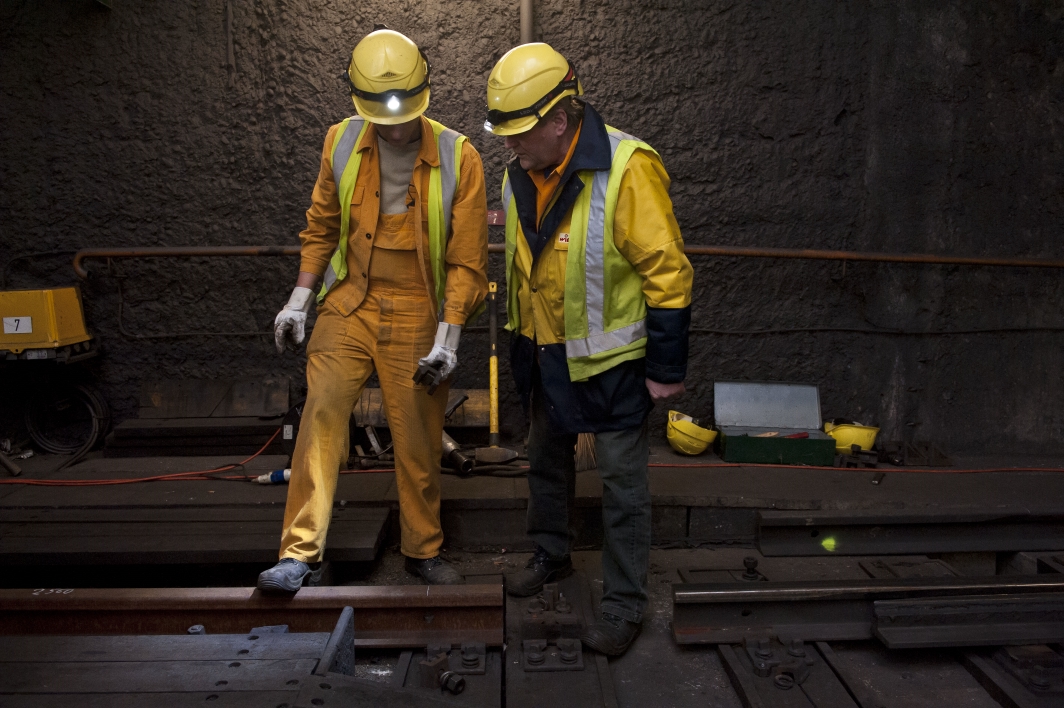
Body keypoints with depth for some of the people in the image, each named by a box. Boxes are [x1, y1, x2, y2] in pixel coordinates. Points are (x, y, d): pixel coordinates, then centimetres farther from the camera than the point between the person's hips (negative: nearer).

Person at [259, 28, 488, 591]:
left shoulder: (458, 158, -9)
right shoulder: (341, 143, 0)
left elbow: (467, 258, -8)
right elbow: (322, 226, 11)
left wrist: (448, 337, -15)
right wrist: (299, 300, 8)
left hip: (417, 316, -1)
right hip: (349, 305, 2)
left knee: (418, 442, 6)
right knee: (321, 414, -10)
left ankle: (422, 550, 25)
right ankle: (301, 553, 0)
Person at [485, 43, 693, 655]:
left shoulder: (627, 169, -23)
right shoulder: (522, 174, 1)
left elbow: (667, 273, -21)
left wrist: (665, 368, -18)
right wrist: (521, 339, 18)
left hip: (610, 359, -7)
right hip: (546, 354, 7)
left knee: (623, 481, 4)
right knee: (548, 461, 22)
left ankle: (625, 605, 20)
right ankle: (552, 557, 46)